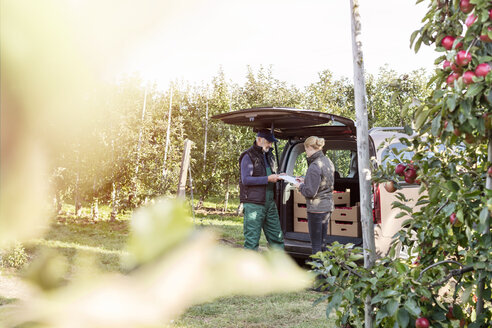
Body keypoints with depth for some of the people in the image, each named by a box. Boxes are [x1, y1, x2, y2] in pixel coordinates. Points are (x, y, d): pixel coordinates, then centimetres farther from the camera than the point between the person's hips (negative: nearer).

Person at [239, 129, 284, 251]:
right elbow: (245, 180, -16)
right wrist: (267, 179, -20)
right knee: (252, 240, -2)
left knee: (277, 238, 10)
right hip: (253, 204, -8)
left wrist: (278, 177, 6)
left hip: (269, 203, 8)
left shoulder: (268, 156, 18)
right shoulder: (248, 156, -7)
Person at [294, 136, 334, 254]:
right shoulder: (328, 162, 9)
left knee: (316, 244, 0)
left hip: (316, 209, -9)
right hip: (328, 206, 9)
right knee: (323, 242, 17)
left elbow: (310, 192, -21)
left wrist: (300, 186, -2)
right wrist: (305, 181, 14)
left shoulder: (314, 166, -20)